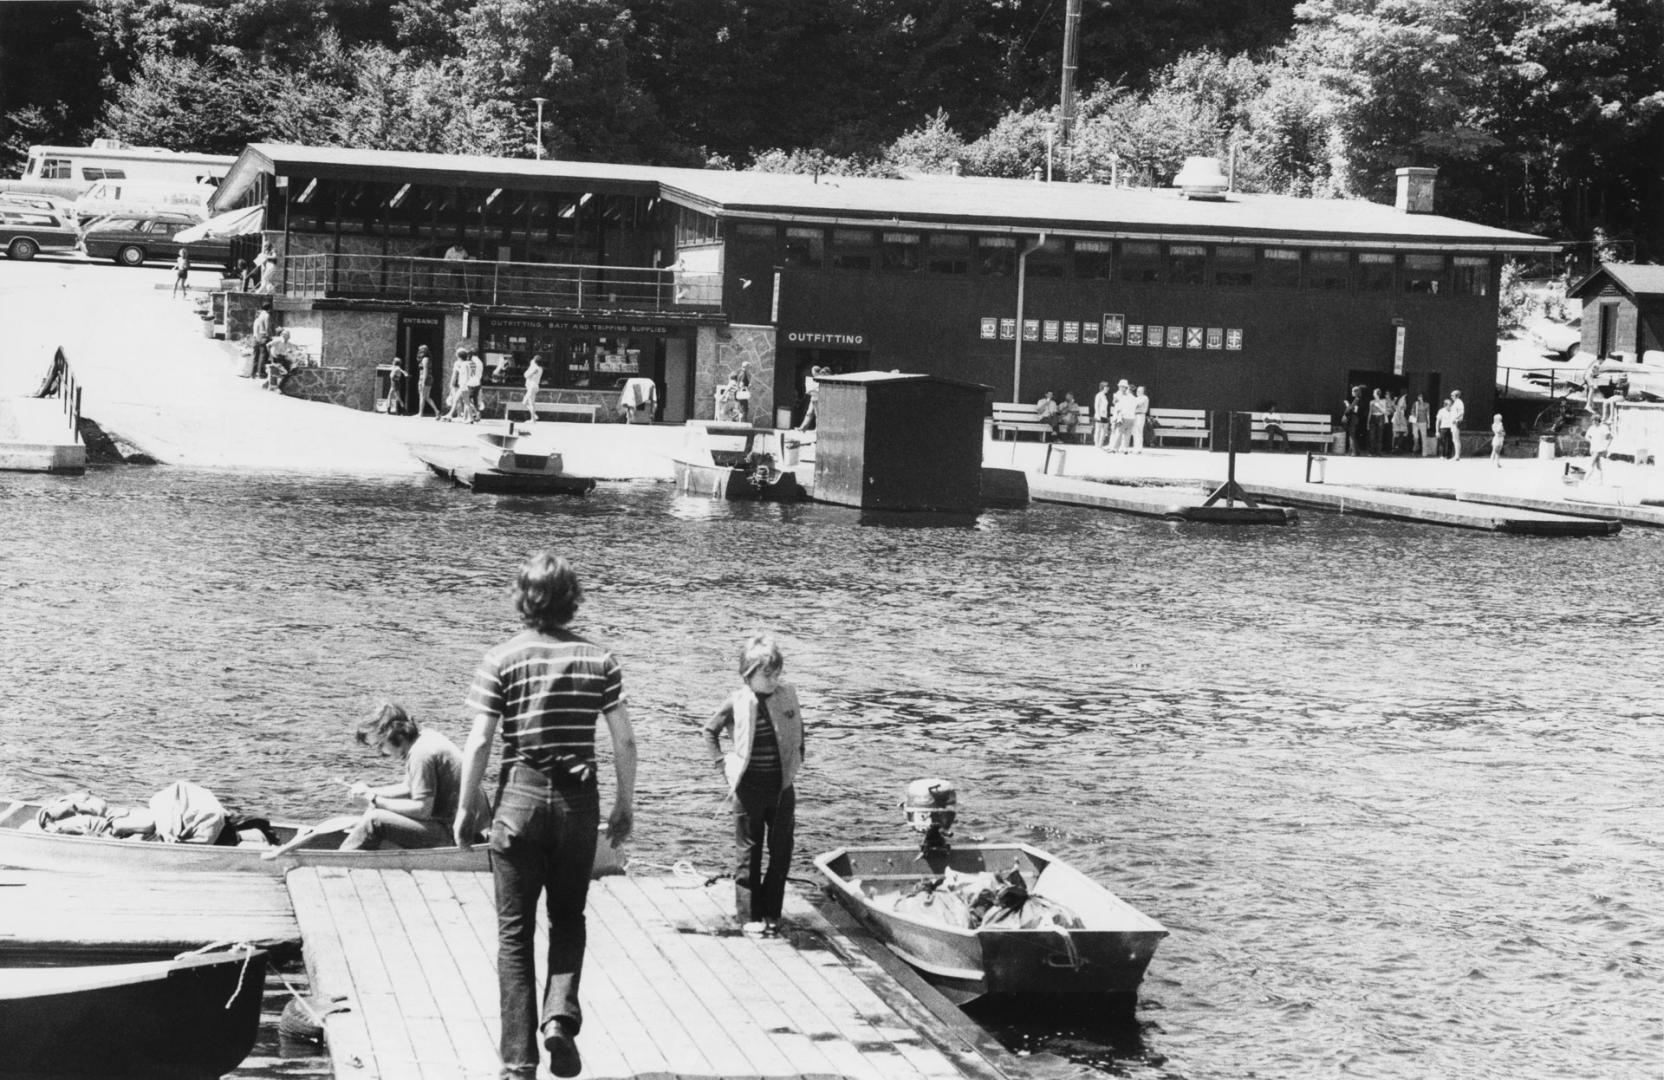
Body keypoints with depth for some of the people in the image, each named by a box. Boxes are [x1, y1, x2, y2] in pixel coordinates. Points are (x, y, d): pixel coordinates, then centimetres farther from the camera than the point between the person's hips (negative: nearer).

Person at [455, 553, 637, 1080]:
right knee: (568, 918, 19)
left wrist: (466, 809, 3)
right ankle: (560, 1014, -6)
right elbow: (625, 741, 1)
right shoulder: (598, 660, 1)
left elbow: (478, 744, -8)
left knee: (515, 931, 7)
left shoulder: (500, 660, -6)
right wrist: (625, 804, 12)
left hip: (520, 797, -2)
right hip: (578, 799, 2)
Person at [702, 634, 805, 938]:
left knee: (782, 852, 6)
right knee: (749, 853, 5)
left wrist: (796, 766, 7)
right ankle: (749, 915, 13)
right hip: (749, 789, -3)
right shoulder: (738, 703, -10)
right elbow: (710, 731, 4)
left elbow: (798, 734, 14)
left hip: (782, 787, 3)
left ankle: (771, 913, 17)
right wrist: (724, 767, -1)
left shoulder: (788, 697, -1)